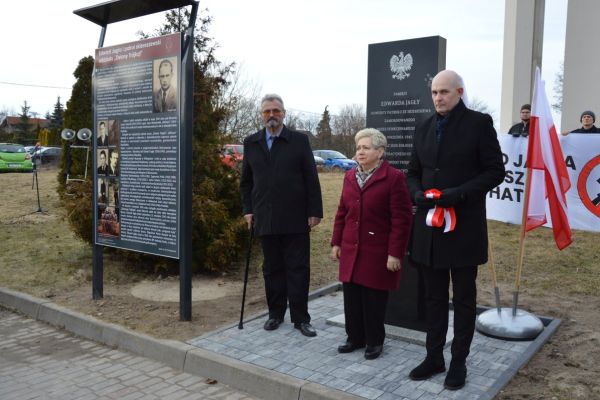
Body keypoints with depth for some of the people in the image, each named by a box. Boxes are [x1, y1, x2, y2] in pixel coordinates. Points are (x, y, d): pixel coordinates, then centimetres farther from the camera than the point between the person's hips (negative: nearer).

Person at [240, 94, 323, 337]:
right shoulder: (251, 143, 9)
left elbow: (311, 179, -1)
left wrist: (315, 211, -6)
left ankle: (300, 318, 12)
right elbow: (246, 180, 15)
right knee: (272, 269, 12)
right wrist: (248, 209, 7)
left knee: (298, 269, 2)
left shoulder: (299, 141, 1)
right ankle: (275, 313, 25)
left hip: (295, 218, -2)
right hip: (266, 219, 3)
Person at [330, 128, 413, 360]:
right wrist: (336, 243, 12)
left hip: (377, 252, -5)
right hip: (351, 251, 6)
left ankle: (374, 341, 23)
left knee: (374, 299, 5)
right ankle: (355, 338, 28)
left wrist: (395, 253, -14)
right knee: (351, 296, 11)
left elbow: (401, 219, -12)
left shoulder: (393, 178, -10)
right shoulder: (350, 176, 10)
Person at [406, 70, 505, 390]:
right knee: (434, 297, 14)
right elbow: (413, 173, 14)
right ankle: (434, 356, 27)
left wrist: (458, 194, -20)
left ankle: (458, 362, 22)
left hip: (464, 226, -4)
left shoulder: (479, 123, -5)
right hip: (428, 225, 5)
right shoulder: (424, 128, 9)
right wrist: (418, 194, -8)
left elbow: (495, 171, -8)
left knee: (463, 298, 9)